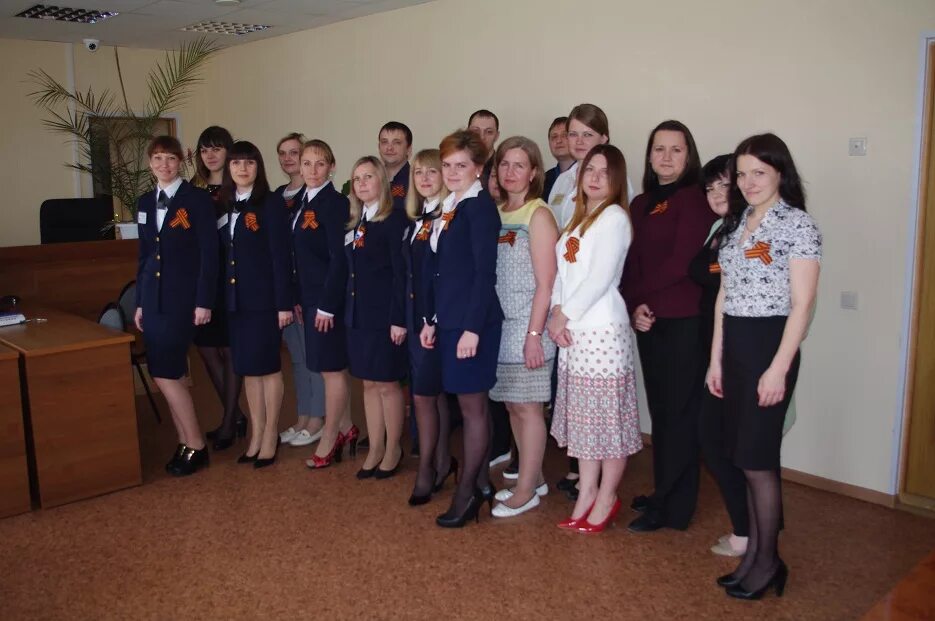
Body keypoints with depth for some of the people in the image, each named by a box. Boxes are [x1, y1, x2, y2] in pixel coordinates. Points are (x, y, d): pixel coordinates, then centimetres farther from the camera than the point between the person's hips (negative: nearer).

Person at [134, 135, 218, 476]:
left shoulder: (197, 198, -7)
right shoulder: (145, 202, 13)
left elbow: (209, 253, -10)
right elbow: (144, 255, 17)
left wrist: (204, 301, -15)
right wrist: (139, 302, 15)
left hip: (182, 297, -7)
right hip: (154, 298, 7)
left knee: (166, 374, -9)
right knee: (167, 375, 7)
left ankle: (196, 446, 3)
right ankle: (185, 443, 18)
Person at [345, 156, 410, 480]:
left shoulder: (394, 219, -9)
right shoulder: (354, 222, 12)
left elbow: (401, 272, -14)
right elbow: (352, 269, 12)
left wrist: (399, 319, -18)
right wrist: (348, 310, 9)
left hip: (384, 314, -7)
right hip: (358, 314, 7)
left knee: (388, 383, 3)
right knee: (369, 383, 13)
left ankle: (393, 449, 19)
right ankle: (375, 449, 23)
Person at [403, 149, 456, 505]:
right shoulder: (414, 219, 13)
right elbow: (409, 272, 14)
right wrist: (401, 318, 12)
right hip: (416, 316, 8)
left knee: (423, 394, -3)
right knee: (435, 392, 14)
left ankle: (426, 469, 10)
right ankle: (442, 461, 25)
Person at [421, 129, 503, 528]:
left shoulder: (480, 206, -12)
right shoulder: (449, 207, 13)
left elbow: (485, 271, -17)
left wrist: (472, 327, -20)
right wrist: (431, 319, 13)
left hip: (473, 320, -8)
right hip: (449, 318, 8)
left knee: (472, 406, 1)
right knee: (474, 404, 15)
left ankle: (467, 492, 12)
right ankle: (482, 483, 26)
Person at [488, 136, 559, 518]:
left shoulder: (538, 215, -8)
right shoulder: (495, 214, 10)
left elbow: (546, 283, -12)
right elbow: (488, 273, 12)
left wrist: (534, 334, -15)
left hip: (526, 326, -6)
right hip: (498, 324, 6)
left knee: (527, 406, 1)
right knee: (512, 405, 12)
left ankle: (526, 490, 13)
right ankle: (533, 477, 27)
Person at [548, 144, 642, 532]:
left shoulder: (614, 217, -7)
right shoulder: (578, 218, 17)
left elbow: (600, 278, -15)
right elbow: (562, 273, 12)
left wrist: (565, 315, -10)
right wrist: (556, 314, -3)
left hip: (602, 330, -8)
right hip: (572, 332, 8)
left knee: (608, 416, 0)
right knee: (582, 415, 13)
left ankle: (606, 499, 12)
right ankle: (586, 492, 23)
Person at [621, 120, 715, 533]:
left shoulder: (694, 198, -6)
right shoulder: (640, 204, 14)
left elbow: (681, 262, -14)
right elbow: (631, 263, 9)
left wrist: (640, 294, -5)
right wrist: (635, 306, -7)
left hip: (686, 321, -7)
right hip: (649, 323, 7)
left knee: (680, 412, 1)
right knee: (659, 410, 14)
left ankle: (673, 507, 10)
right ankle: (664, 493, 27)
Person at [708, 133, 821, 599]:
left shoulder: (798, 225, -8)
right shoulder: (736, 223, 12)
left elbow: (802, 304, -12)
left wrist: (779, 369, -17)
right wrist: (716, 359, 12)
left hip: (770, 345, -7)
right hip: (734, 346, 7)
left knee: (756, 458, -1)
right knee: (743, 456, 12)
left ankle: (768, 560, 16)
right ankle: (754, 551, 24)